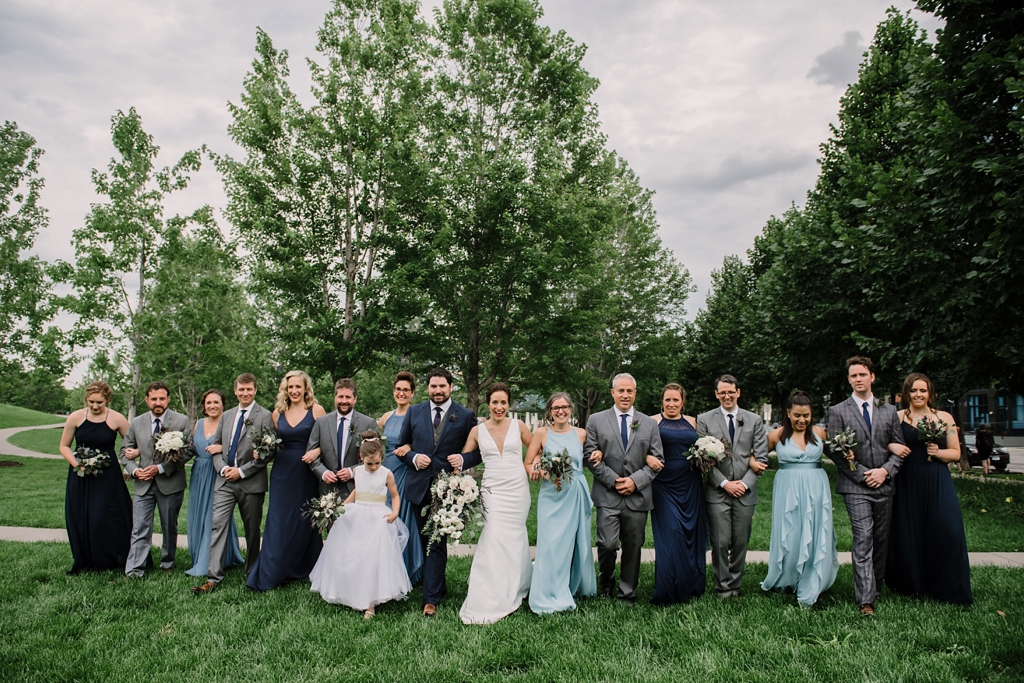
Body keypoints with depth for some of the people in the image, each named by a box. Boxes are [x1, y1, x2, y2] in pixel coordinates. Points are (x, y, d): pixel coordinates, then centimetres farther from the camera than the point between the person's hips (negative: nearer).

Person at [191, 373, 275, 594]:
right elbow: (216, 446, 16)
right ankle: (214, 577, -1)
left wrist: (242, 471, -14)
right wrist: (222, 468, -3)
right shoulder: (227, 416, 13)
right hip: (225, 480, 4)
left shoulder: (264, 416, -5)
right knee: (218, 525, -4)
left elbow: (269, 452, -10)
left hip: (251, 482, -4)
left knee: (252, 530, 8)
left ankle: (251, 574, 24)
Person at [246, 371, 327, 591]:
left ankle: (303, 569, 26)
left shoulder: (316, 410, -3)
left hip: (306, 473, -2)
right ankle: (270, 575, 10)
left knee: (304, 522, 8)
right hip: (282, 472, 3)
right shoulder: (278, 413, 7)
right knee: (277, 522, 2)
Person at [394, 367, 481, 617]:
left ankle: (431, 598, 1)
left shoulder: (466, 416, 0)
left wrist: (464, 460, -17)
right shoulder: (414, 412, 8)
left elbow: (478, 451, 2)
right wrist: (413, 457, -8)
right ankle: (439, 585, 33)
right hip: (419, 486, 4)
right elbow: (401, 446, 12)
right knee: (426, 542, 15)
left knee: (437, 542, -6)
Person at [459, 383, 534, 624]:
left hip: (518, 489, 1)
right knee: (493, 541, -9)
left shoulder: (518, 426, 2)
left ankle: (511, 592, 30)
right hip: (492, 491, 0)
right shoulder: (478, 431, 3)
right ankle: (487, 604, 1)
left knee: (514, 539, 9)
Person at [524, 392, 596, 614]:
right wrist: (542, 472, -14)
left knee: (578, 543, 11)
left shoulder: (581, 434, 4)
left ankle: (577, 587, 32)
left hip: (577, 496, 3)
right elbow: (528, 464, 2)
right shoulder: (542, 433, -1)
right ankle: (552, 597, 10)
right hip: (552, 496, -2)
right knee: (552, 544, -4)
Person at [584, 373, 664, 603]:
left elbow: (657, 459, 6)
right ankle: (606, 584, 19)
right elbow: (590, 455, -1)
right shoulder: (596, 420, 4)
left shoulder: (649, 424, 9)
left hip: (638, 496, 2)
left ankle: (627, 594, 24)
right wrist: (613, 480, -9)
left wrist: (636, 480, -8)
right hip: (607, 496, -2)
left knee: (633, 548, 8)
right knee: (608, 544, -9)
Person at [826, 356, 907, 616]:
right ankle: (865, 598, -9)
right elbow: (834, 451, -4)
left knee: (882, 541, 9)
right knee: (863, 541, -10)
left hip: (884, 485, 4)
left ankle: (875, 586, 24)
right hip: (855, 487, -4)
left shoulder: (889, 411, 11)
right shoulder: (838, 412, 0)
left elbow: (899, 448, 10)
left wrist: (885, 470, -7)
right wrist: (863, 473, -10)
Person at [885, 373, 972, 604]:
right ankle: (911, 584, 20)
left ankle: (947, 587, 8)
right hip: (907, 484, -1)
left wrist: (939, 452, -10)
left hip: (937, 483, 1)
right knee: (909, 534, 3)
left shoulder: (944, 418, 8)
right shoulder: (897, 417, 5)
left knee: (946, 531, -7)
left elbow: (956, 453, 9)